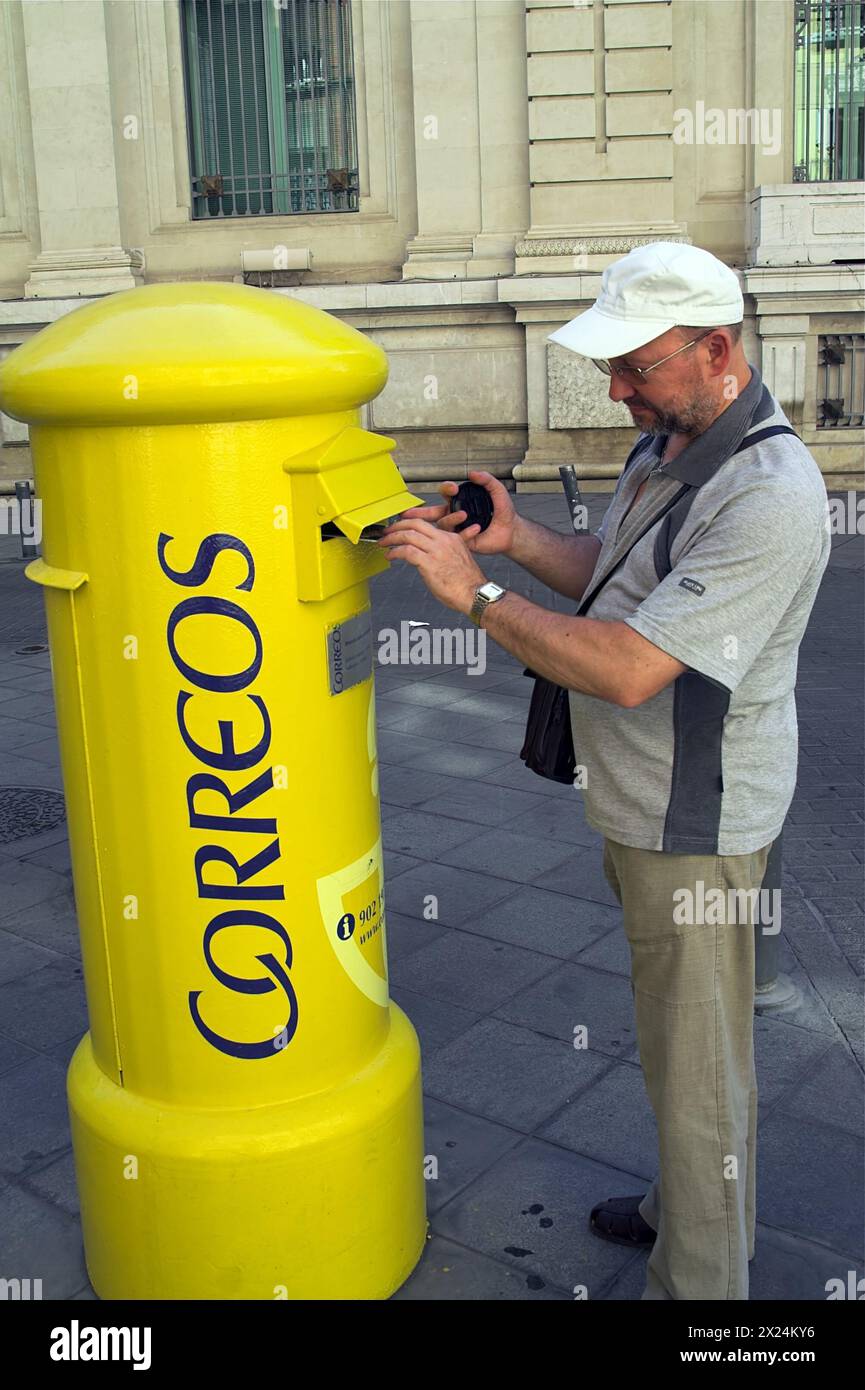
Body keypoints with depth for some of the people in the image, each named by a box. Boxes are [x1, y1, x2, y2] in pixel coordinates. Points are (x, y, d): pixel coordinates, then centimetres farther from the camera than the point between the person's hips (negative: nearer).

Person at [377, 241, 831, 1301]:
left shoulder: (767, 497, -28)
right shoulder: (667, 440, 4)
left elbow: (627, 669, -32)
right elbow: (615, 577, 17)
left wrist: (475, 591, -27)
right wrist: (517, 537, 0)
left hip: (693, 825, -9)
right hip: (639, 803, 10)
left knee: (696, 1060, 8)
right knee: (671, 1027, 25)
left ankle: (699, 1276, 30)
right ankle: (684, 1204, 48)